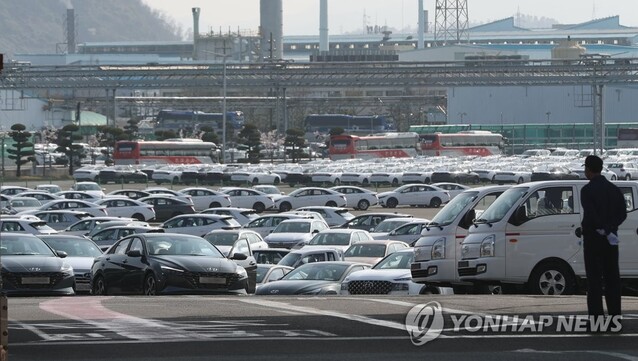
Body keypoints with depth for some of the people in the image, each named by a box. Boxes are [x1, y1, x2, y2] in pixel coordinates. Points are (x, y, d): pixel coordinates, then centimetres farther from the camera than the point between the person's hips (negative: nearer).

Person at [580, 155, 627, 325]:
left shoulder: (587, 190, -11)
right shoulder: (614, 189, 9)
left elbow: (590, 215, -20)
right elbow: (622, 213, 3)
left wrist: (604, 230, -11)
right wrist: (610, 228, -5)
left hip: (593, 238, -5)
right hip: (610, 239, 6)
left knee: (594, 278, -4)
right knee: (612, 277, 9)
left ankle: (596, 314, -8)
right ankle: (614, 313, 8)